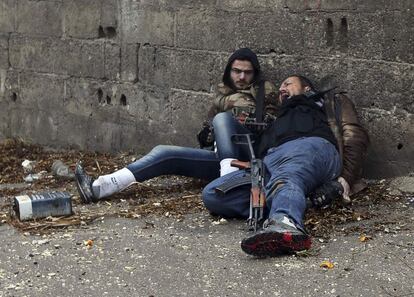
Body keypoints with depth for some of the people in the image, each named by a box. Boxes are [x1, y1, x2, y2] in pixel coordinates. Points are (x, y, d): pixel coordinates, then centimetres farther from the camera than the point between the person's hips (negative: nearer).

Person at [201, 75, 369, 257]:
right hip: (269, 160, 5)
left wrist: (345, 177, 1)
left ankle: (286, 224, -72)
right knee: (211, 194, -23)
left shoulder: (331, 104, 35)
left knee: (286, 179, -41)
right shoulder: (278, 120, 48)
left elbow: (355, 135, 18)